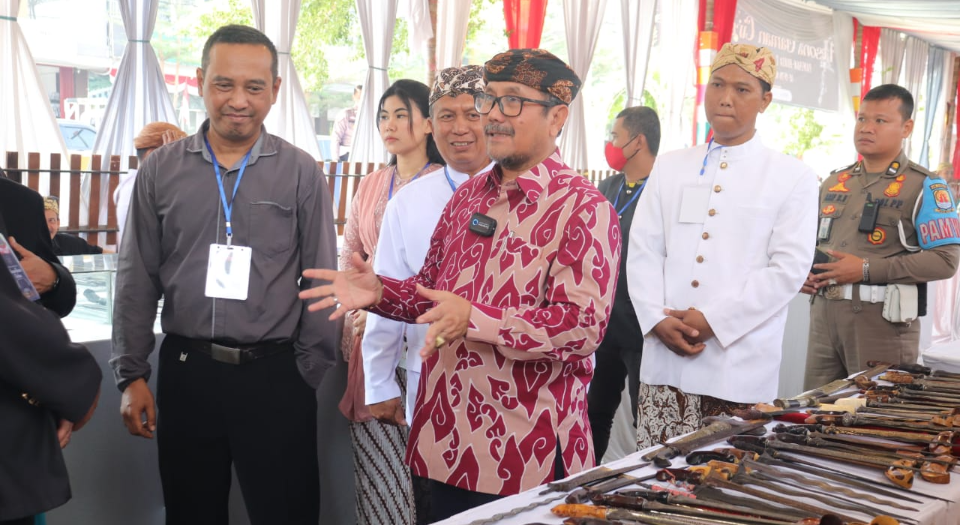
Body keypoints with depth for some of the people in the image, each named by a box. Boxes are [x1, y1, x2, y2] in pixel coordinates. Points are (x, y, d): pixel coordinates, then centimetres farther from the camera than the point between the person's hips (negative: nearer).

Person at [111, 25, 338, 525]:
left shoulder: (302, 173, -2)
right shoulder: (160, 169, 3)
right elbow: (137, 279, 5)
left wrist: (307, 373, -1)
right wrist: (131, 374, 2)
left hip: (274, 374, -2)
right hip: (185, 371, 2)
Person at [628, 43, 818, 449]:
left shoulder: (793, 178, 2)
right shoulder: (669, 166, 12)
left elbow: (788, 268, -6)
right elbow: (643, 250, 7)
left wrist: (713, 320, -12)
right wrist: (659, 320, -8)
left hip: (740, 368, -2)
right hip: (665, 359, 3)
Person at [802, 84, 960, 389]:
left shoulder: (924, 187, -4)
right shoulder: (834, 182, 14)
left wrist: (867, 270, -17)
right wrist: (805, 272, 0)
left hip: (883, 320, -5)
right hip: (824, 315, 5)